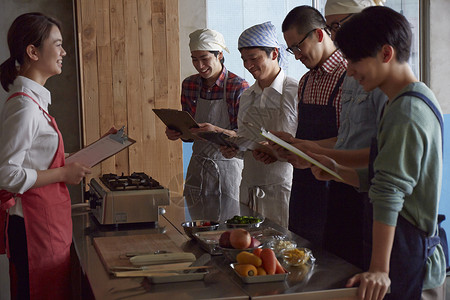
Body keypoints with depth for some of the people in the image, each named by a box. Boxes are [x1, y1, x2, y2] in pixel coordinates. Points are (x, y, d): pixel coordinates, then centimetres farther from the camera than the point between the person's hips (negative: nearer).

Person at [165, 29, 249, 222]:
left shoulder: (239, 87, -11)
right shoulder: (189, 85, 5)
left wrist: (217, 131, -30)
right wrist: (176, 133, -7)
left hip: (228, 168, -4)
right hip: (198, 167, 5)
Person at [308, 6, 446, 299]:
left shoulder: (406, 113, -19)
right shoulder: (420, 101, 13)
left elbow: (389, 197, -24)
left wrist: (379, 269, -26)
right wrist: (338, 171, 9)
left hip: (408, 256, -10)